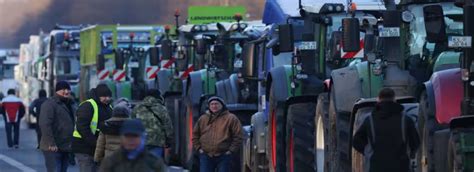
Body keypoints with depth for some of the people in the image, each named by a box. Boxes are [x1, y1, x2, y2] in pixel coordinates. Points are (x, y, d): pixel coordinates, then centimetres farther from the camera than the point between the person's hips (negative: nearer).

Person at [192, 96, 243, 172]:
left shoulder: (230, 118, 0)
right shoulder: (203, 119, 11)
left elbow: (238, 136, -1)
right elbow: (195, 135, 19)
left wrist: (231, 150, -7)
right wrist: (198, 148, 6)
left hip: (223, 156, -3)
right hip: (206, 156, 3)